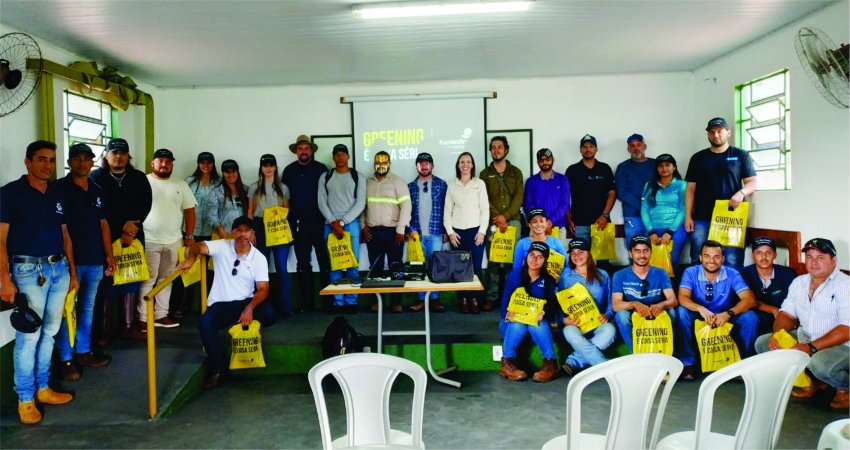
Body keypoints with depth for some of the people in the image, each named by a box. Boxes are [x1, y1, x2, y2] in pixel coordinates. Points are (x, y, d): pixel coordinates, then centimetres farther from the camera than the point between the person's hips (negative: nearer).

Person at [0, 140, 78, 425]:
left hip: (58, 268, 5)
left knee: (49, 332, 12)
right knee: (29, 335, -2)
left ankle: (42, 388, 24)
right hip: (29, 270, -5)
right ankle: (25, 398, 11)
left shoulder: (58, 193, 11)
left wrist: (72, 271, 15)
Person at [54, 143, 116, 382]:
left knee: (87, 307, 14)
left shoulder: (97, 191, 13)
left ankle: (83, 351, 24)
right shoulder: (60, 188, -5)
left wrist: (109, 255, 13)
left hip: (95, 260, 6)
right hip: (70, 260, -6)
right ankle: (66, 359, 9)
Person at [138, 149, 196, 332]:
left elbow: (189, 211, 11)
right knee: (147, 280, -3)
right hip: (149, 241, -4)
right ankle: (143, 319, 2)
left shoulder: (181, 185, 11)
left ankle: (161, 315, 21)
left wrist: (189, 236, 5)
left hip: (174, 241, 4)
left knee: (166, 279, 11)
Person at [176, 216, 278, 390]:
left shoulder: (259, 258, -4)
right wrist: (190, 259, -41)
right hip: (220, 304, -1)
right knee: (205, 323, -32)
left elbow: (263, 289, -8)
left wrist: (250, 307, -27)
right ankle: (218, 370, -20)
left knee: (270, 315, -27)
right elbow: (196, 247, -15)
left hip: (245, 302, 1)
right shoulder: (222, 247, -4)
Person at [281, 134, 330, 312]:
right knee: (303, 264, 8)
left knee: (324, 262, 0)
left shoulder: (321, 169, 0)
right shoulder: (289, 171, 9)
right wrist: (288, 220, 3)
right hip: (298, 224, 3)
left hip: (318, 222, -3)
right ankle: (308, 302, 16)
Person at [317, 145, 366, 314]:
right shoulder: (325, 178, 10)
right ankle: (338, 301, 6)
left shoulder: (358, 177, 4)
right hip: (330, 225, 2)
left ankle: (351, 301, 5)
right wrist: (334, 223, -9)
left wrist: (342, 222, -10)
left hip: (351, 224, -1)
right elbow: (322, 203, 4)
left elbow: (360, 204, -3)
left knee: (352, 263, -2)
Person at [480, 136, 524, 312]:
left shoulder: (515, 172, 11)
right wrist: (497, 219, -11)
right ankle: (491, 296, 3)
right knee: (493, 260, -1)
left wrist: (505, 216, -12)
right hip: (493, 222, 0)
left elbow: (518, 197, 0)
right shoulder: (485, 174, 10)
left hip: (513, 221, 1)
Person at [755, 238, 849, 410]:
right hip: (805, 338, 7)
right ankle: (812, 382, 7)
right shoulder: (798, 282, 7)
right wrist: (777, 334, -14)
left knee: (820, 364, -37)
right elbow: (787, 313, 9)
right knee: (762, 343, -5)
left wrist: (812, 348, -30)